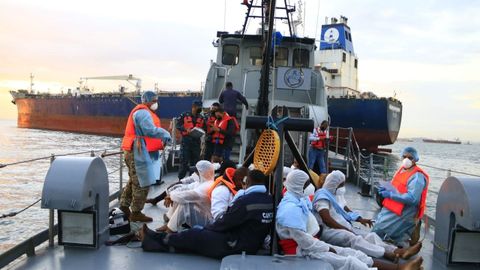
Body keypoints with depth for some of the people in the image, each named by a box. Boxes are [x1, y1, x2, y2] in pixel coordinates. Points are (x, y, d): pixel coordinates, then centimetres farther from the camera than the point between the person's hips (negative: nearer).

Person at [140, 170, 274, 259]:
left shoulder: (246, 201, -23)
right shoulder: (270, 200, 2)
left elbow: (224, 223, -14)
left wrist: (206, 228, 5)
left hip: (234, 248, -8)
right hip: (251, 247, 8)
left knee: (194, 235, 2)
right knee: (200, 234, 9)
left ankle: (159, 238, 18)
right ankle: (162, 241, 10)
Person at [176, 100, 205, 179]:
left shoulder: (201, 118, 10)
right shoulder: (184, 115, -2)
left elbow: (204, 128, 15)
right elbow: (178, 125, -4)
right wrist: (186, 129, -19)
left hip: (196, 141, 4)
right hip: (185, 140, -4)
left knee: (195, 160, 10)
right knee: (184, 160, -3)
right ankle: (181, 178, 6)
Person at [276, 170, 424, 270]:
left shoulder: (297, 201, 11)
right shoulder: (291, 208, -24)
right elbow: (303, 240, -25)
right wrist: (327, 248, -12)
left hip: (311, 245, 10)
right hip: (303, 251, -10)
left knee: (353, 253, 2)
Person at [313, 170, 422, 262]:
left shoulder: (331, 194, 21)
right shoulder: (322, 195, -9)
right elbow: (327, 220, -18)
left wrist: (360, 219, 10)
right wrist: (345, 228, -12)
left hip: (342, 228, 9)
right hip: (329, 231, -9)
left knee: (370, 236, -12)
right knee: (354, 239, -34)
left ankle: (396, 251, -31)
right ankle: (388, 254, -49)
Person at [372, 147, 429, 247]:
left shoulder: (417, 177, -18)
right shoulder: (402, 169, 11)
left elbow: (412, 198, -27)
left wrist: (390, 194, -23)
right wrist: (387, 188, 4)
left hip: (402, 214, -9)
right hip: (391, 209, 9)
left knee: (378, 233, -11)